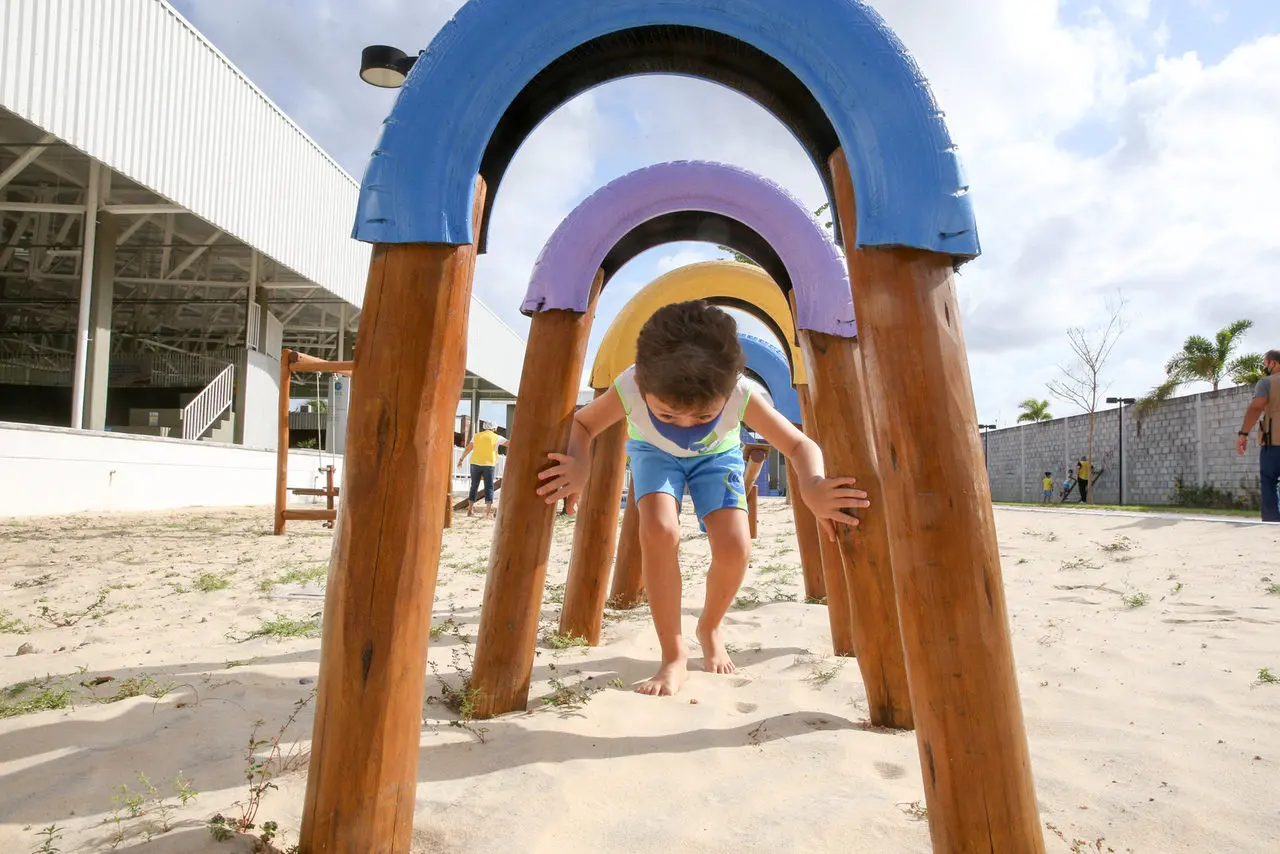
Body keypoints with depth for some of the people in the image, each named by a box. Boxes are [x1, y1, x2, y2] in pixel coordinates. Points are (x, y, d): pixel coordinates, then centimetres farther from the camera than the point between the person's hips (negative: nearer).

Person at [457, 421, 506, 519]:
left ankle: (470, 510, 19)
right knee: (489, 488, -2)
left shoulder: (476, 436, 11)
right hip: (489, 464, -3)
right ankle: (488, 512, -10)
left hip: (476, 463, 3)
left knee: (474, 487, 13)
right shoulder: (496, 437, 4)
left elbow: (467, 449, 12)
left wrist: (461, 459, 22)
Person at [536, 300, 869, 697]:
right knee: (659, 531, -29)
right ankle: (674, 656, -9)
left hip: (717, 456, 1)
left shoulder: (742, 396, -39)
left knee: (735, 548, -19)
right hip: (654, 453, 0)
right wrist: (578, 464, -44)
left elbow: (800, 445, -29)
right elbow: (582, 423, -20)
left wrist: (811, 486, -54)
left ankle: (709, 628, 16)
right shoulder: (629, 389, -39)